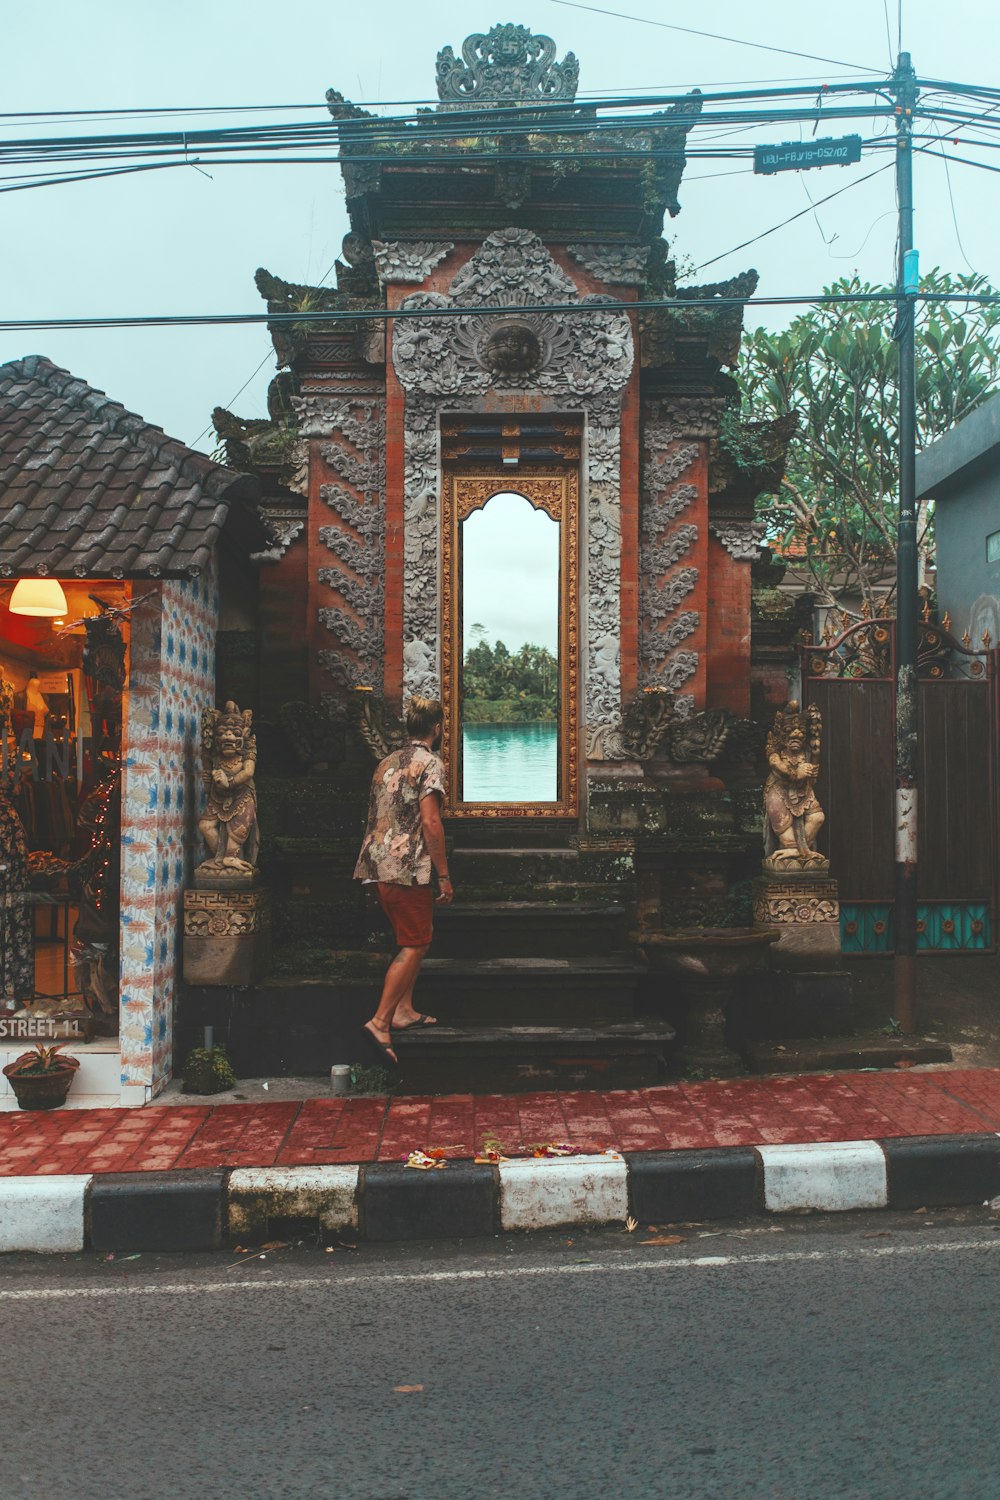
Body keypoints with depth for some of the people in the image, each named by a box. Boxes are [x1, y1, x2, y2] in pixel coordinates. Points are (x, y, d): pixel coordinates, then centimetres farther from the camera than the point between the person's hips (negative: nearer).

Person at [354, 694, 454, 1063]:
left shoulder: (387, 762, 17)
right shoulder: (430, 763, -8)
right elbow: (429, 821, -16)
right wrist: (444, 876, -13)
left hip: (377, 866, 8)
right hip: (408, 868, -8)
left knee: (418, 935, 20)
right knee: (414, 945, -3)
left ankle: (404, 1010, 20)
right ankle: (380, 1021, -10)